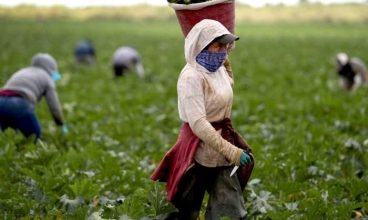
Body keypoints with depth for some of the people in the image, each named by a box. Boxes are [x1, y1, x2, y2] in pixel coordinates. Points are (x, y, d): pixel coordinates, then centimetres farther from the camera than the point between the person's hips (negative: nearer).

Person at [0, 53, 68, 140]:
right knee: (37, 139, 6)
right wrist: (62, 126, 25)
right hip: (21, 105, -5)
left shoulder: (21, 72, 35)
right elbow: (54, 106, 12)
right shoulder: (46, 77, 19)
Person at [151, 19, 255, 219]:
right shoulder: (192, 77, -20)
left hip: (221, 148, 8)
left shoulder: (218, 70, 5)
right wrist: (230, 151, -31)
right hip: (200, 151, -8)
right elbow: (198, 123, -28)